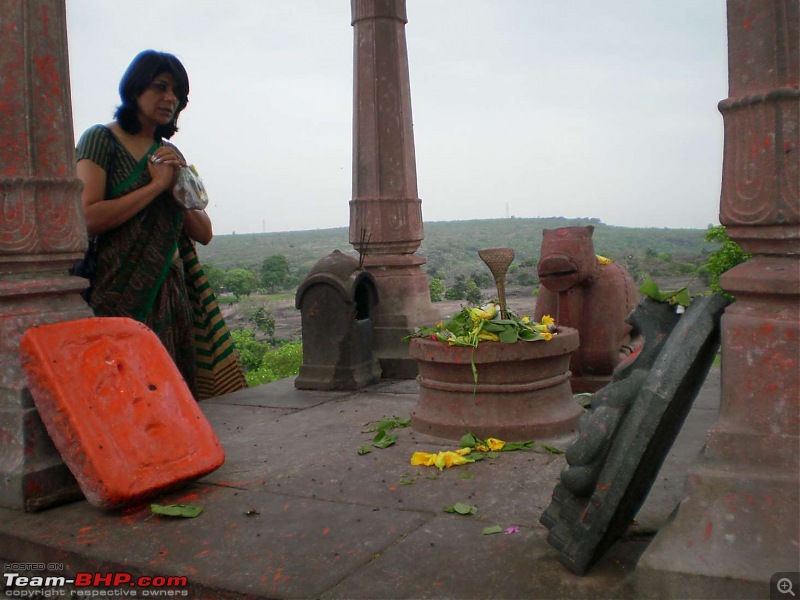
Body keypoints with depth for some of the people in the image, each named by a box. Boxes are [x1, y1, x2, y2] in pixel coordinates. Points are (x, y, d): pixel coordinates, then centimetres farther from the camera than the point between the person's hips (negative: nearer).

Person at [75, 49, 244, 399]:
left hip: (172, 294, 6)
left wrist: (178, 185, -3)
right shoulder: (102, 140, 0)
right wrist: (156, 185, -9)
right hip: (120, 294, -5)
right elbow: (87, 219, -15)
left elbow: (204, 234, 12)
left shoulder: (171, 155, 17)